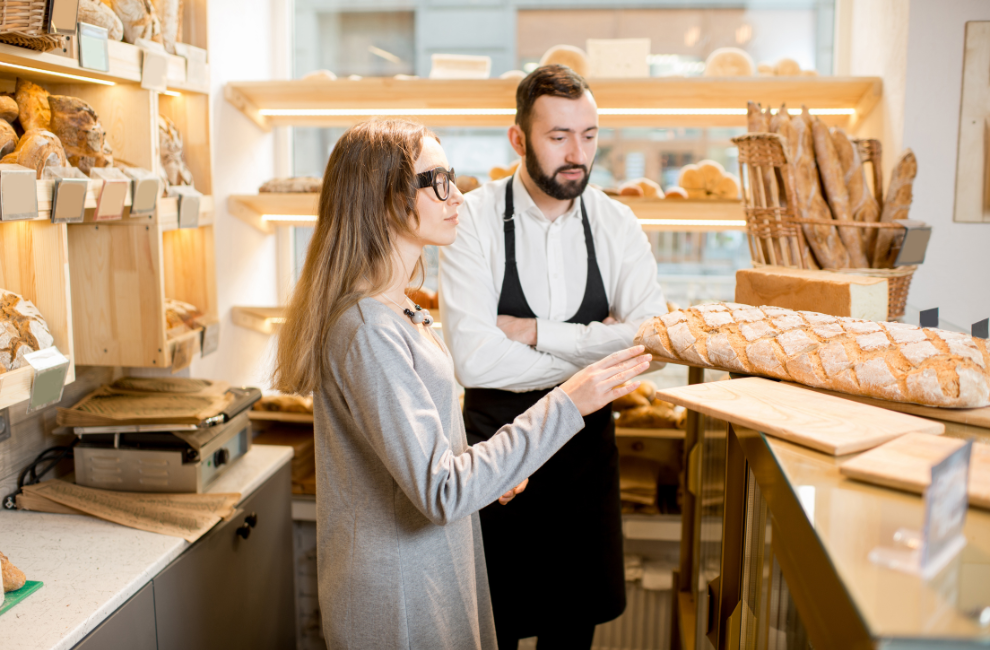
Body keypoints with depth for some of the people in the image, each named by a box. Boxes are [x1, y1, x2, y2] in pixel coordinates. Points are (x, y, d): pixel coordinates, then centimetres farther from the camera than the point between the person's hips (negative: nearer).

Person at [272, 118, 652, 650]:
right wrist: (564, 406, -27)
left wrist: (485, 470, 5)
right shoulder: (367, 331, -26)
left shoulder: (395, 309, 6)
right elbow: (443, 492, -29)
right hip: (396, 602, -9)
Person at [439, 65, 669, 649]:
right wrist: (594, 354, -17)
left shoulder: (616, 224, -3)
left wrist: (534, 332, -20)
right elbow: (475, 359, -26)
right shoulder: (475, 219, -15)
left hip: (587, 446, 3)